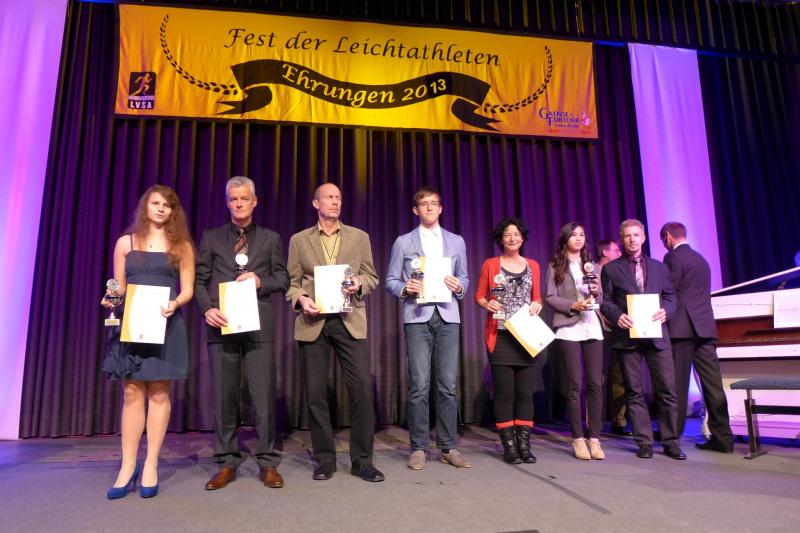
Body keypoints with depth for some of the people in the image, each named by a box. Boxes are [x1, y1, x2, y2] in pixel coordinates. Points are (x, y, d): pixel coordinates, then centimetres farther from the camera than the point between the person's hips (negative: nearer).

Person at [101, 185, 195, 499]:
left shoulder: (181, 246, 6)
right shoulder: (125, 243, 10)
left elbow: (187, 289, 2)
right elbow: (118, 287, 11)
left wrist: (174, 304, -18)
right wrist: (111, 298, -11)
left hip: (166, 325, -1)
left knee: (158, 394, 1)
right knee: (132, 394, 2)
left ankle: (150, 467, 8)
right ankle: (128, 467, 8)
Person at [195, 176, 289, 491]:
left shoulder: (271, 238, 12)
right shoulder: (211, 237, 13)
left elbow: (283, 279, 9)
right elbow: (200, 280, 7)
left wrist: (260, 281, -10)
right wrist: (207, 309, -10)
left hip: (259, 326, -1)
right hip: (221, 325, 1)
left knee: (264, 395, -1)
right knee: (224, 396, 6)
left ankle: (267, 463, 11)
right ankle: (226, 463, 18)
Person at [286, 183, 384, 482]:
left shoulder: (359, 237, 12)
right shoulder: (299, 240, 11)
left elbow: (371, 276, 11)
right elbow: (292, 282, 8)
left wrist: (359, 284, -10)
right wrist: (301, 300, -12)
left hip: (350, 321, 0)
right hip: (313, 322, 0)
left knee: (363, 389, -6)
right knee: (315, 393, 3)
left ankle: (362, 460, 8)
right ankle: (325, 459, 18)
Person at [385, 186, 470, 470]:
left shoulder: (456, 241, 17)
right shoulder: (403, 242, 11)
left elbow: (464, 278, 17)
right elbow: (390, 280, 8)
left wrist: (459, 287, -4)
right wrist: (405, 289, -12)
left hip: (447, 316, 2)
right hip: (417, 318, -2)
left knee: (448, 385, 2)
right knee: (419, 386, -4)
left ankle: (448, 447, 12)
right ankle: (418, 448, 8)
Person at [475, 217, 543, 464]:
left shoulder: (532, 266, 13)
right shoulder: (490, 264, 5)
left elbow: (536, 297, 18)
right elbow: (479, 295, 6)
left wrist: (537, 304, -4)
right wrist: (488, 304, -14)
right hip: (500, 336, -2)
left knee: (525, 391, 3)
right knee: (504, 392, -1)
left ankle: (524, 444, 12)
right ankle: (508, 445, 7)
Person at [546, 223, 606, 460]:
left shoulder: (591, 265, 17)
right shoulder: (555, 266, 6)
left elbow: (600, 300, 16)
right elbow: (550, 298, -2)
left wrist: (596, 292, -5)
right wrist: (574, 305, -15)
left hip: (592, 327, 4)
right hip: (568, 328, -3)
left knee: (596, 383, -1)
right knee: (575, 384, -1)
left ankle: (594, 438, 6)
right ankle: (578, 438, 7)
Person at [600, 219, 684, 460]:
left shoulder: (659, 267, 15)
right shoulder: (610, 269, 7)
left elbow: (671, 296, 14)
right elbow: (605, 301, 4)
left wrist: (665, 310, -7)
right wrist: (617, 316, -14)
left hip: (657, 334, 2)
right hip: (628, 335, -2)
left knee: (667, 390, 1)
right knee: (635, 392, 3)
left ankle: (670, 442, 12)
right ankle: (644, 442, 11)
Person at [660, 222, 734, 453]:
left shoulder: (673, 257, -6)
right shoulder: (700, 259, 20)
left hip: (682, 327, -7)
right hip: (705, 326, 7)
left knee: (678, 384, 0)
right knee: (712, 383, 5)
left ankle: (673, 435, 8)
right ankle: (722, 437, 7)